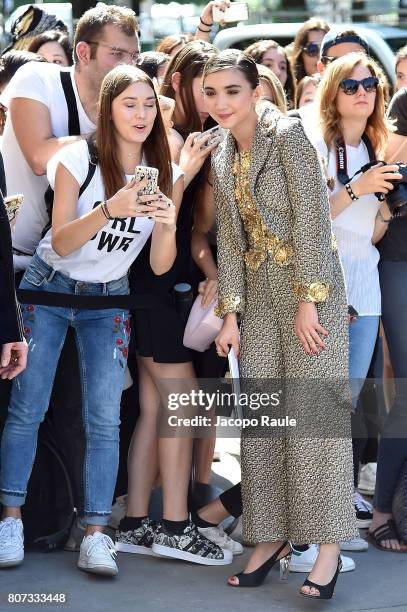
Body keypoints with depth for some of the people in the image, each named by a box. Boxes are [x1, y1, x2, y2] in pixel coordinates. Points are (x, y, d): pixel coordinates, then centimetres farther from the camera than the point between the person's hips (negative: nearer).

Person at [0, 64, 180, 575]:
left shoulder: (166, 174, -6)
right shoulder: (78, 159, -14)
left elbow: (160, 267, -8)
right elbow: (61, 244, -19)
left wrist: (167, 226, -29)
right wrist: (107, 211, -36)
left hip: (108, 299, 2)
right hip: (49, 287, -2)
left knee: (104, 419, -7)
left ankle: (96, 534, -3)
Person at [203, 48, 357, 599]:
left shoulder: (287, 136, -11)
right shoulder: (221, 159, 10)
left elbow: (311, 219, -15)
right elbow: (230, 239, 11)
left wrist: (307, 302, -18)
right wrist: (230, 315, 4)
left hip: (309, 286, -7)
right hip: (258, 292, 7)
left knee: (314, 410, -7)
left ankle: (328, 543, -1)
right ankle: (272, 535, 14)